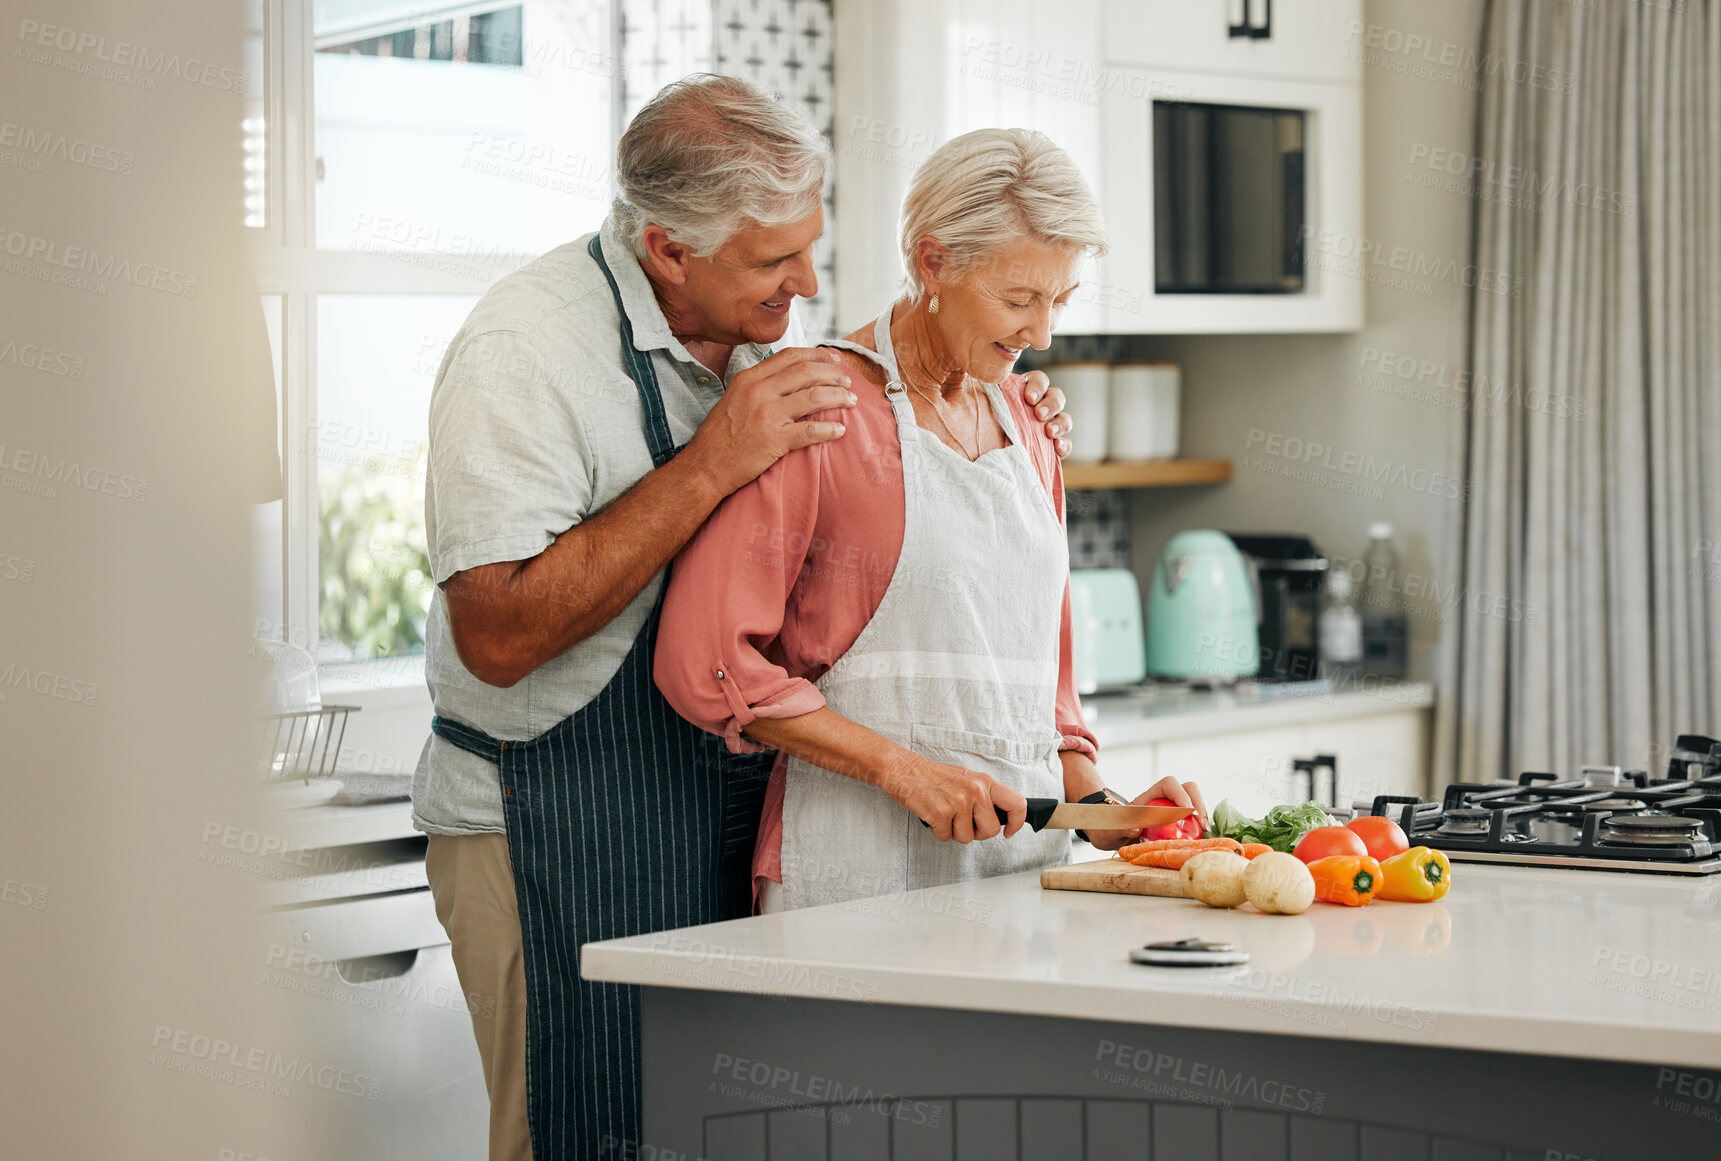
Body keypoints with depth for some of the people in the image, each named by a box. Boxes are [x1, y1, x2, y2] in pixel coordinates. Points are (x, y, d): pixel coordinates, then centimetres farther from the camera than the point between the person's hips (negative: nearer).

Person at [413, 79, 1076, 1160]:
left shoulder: (766, 321, 6)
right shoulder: (522, 348, -17)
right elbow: (498, 636, -24)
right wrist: (711, 464, -25)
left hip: (738, 814, 7)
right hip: (557, 833, -7)